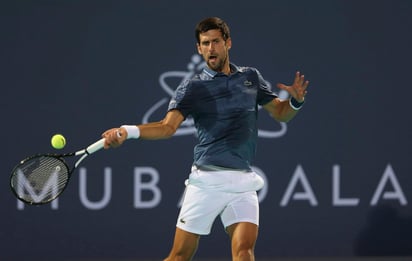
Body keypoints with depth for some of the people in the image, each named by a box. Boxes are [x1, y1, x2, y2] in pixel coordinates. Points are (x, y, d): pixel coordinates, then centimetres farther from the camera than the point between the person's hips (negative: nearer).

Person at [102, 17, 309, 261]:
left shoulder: (251, 77, 12)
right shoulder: (192, 88, 1)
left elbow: (280, 112, 20)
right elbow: (168, 126, -11)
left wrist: (296, 100, -3)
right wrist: (127, 131, -28)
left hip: (243, 183, 2)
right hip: (206, 181, -2)